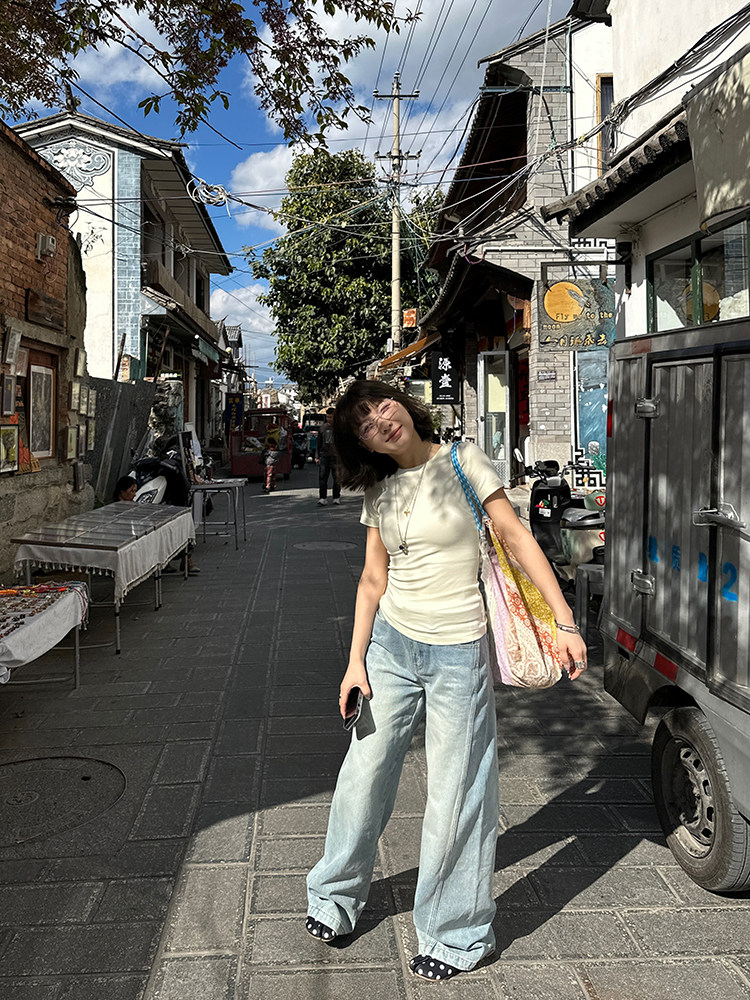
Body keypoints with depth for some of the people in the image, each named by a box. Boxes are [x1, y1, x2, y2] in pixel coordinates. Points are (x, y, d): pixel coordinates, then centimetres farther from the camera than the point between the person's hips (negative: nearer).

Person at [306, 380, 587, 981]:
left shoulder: (464, 461, -8)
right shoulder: (379, 492, 5)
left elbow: (517, 538, -9)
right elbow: (374, 581, 9)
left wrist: (565, 622, -13)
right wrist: (356, 661, 4)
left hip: (456, 653, -4)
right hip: (390, 644, 4)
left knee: (454, 796, 4)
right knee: (365, 773, 11)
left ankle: (456, 936, 24)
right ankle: (336, 897, 35)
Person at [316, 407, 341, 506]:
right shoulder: (322, 427, 12)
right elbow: (319, 443, 18)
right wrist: (317, 456, 14)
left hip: (336, 456, -3)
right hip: (324, 455, 3)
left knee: (337, 478, 4)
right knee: (322, 477, -5)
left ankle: (336, 498, 15)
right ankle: (322, 499, -5)